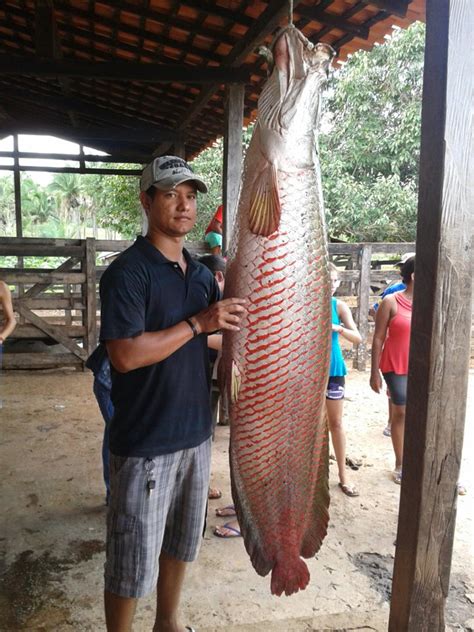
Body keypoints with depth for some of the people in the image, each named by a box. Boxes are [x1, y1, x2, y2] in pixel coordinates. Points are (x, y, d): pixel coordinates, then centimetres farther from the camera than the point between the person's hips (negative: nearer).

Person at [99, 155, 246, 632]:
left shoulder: (200, 274, 8)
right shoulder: (127, 272, -15)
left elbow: (225, 332, 18)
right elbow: (125, 355, -24)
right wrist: (197, 324, -22)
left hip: (195, 431, 8)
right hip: (144, 441, -7)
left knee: (181, 541, 24)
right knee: (132, 560, 8)